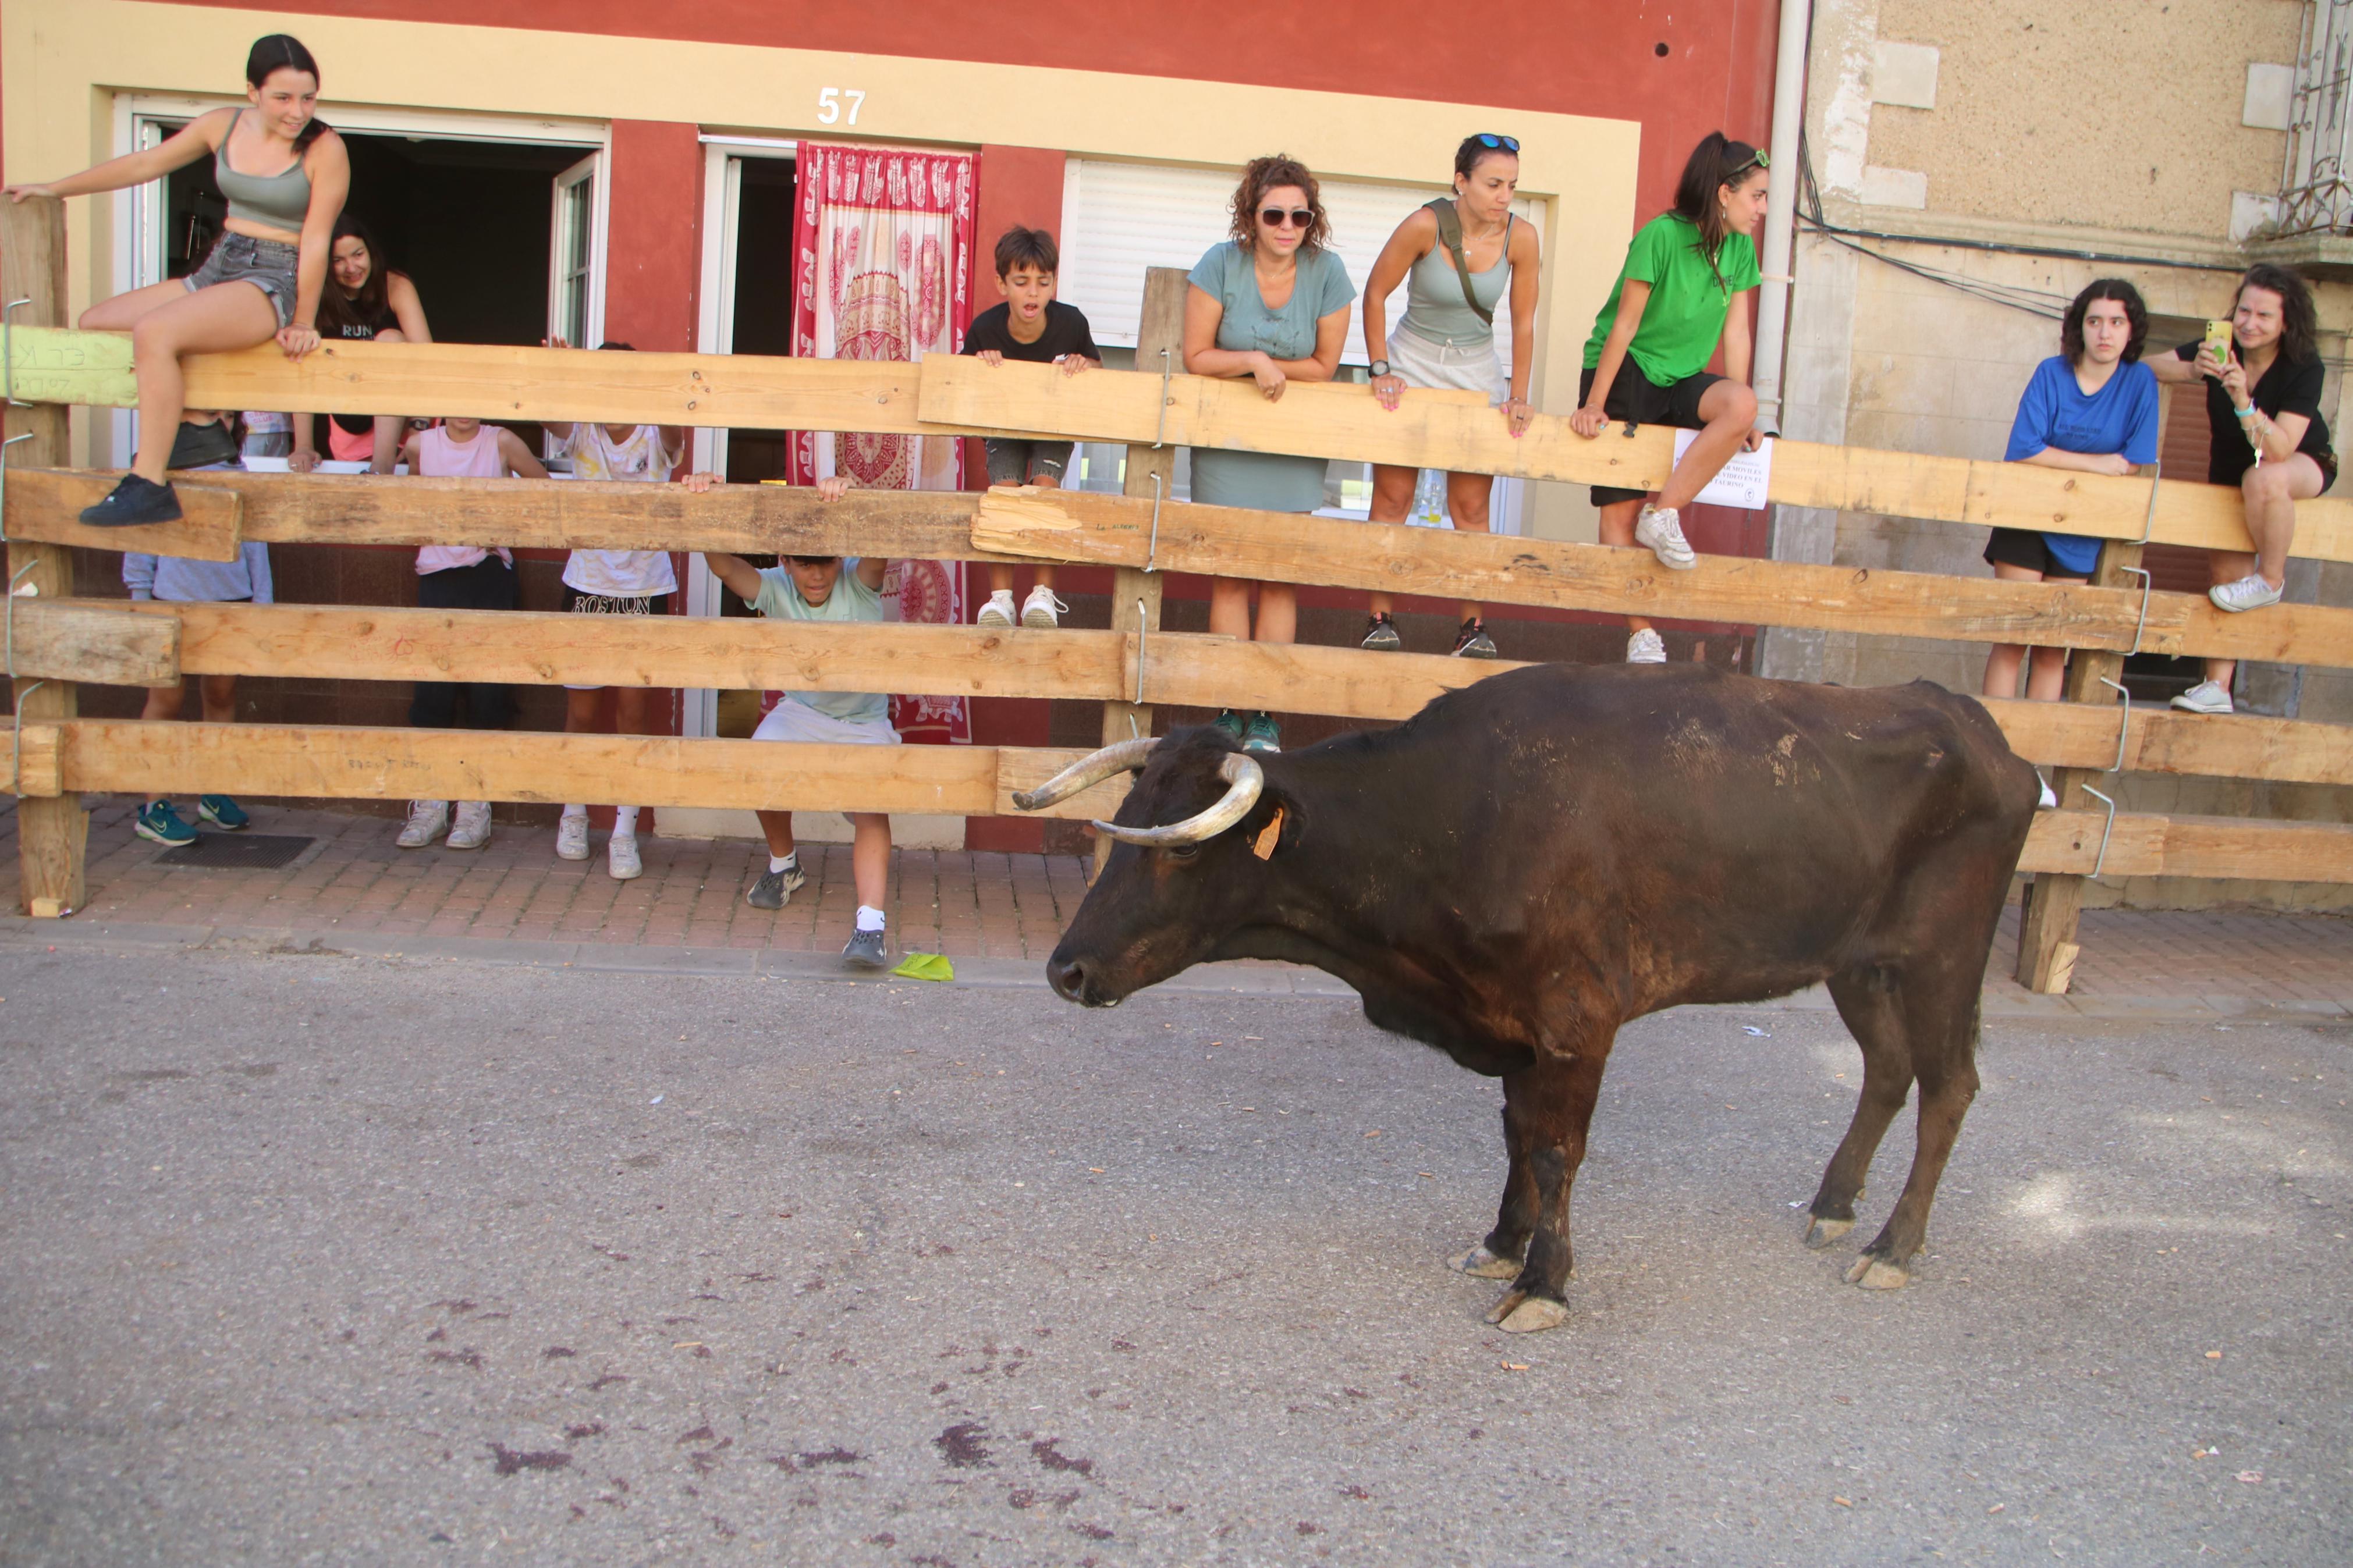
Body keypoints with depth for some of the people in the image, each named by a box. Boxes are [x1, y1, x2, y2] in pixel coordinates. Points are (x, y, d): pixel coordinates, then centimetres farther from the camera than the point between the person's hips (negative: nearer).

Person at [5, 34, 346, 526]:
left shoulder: (325, 150, -13)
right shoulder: (224, 125, 5)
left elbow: (315, 242, -12)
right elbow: (145, 163, 15)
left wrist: (303, 323, -11)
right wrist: (53, 189, 21)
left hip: (273, 283, -8)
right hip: (216, 268, 8)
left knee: (154, 332, -30)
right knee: (94, 323, 11)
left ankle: (149, 486, -27)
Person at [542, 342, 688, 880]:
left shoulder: (655, 437, -5)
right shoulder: (581, 434, -2)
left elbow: (675, 431, -28)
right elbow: (553, 417, -23)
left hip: (646, 589, -1)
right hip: (587, 586, 1)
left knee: (635, 710, -1)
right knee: (580, 710, 9)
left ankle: (625, 832, 6)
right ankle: (574, 813, 29)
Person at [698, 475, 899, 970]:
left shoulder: (860, 583, -18)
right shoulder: (774, 589, -13)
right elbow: (721, 562, -29)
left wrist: (849, 494, -56)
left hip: (864, 721, -2)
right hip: (801, 710, 3)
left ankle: (872, 922, -32)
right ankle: (783, 863, 9)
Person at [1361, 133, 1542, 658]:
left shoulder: (1520, 237, -12)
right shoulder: (1425, 225, -18)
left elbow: (1523, 321, -1)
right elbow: (1376, 293, -7)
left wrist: (1519, 396, -1)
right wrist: (1381, 369, -10)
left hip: (1477, 369, 2)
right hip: (1413, 363, -2)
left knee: (1471, 506, 0)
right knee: (1392, 494, -3)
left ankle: (1473, 626, 4)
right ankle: (1380, 620, 1)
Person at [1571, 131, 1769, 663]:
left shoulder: (1741, 248, 1)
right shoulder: (1662, 235, -18)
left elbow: (1735, 331, 3)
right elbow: (1625, 324, -17)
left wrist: (1736, 415, -1)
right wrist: (1594, 404, -16)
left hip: (1678, 381, 5)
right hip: (1626, 373, -5)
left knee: (1743, 404, -28)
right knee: (1621, 513, -7)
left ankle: (1664, 514, -18)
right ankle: (1642, 634, 1)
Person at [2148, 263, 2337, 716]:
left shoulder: (2305, 369, -26)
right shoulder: (2224, 350, -17)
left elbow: (2280, 450, -35)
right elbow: (2151, 367, -21)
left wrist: (2243, 402, -48)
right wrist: (2194, 369, -40)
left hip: (2303, 465, -4)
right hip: (2231, 475, 5)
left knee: (2263, 479, -40)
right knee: (2227, 570, 0)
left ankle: (2271, 581, -17)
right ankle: (2217, 689, 4)